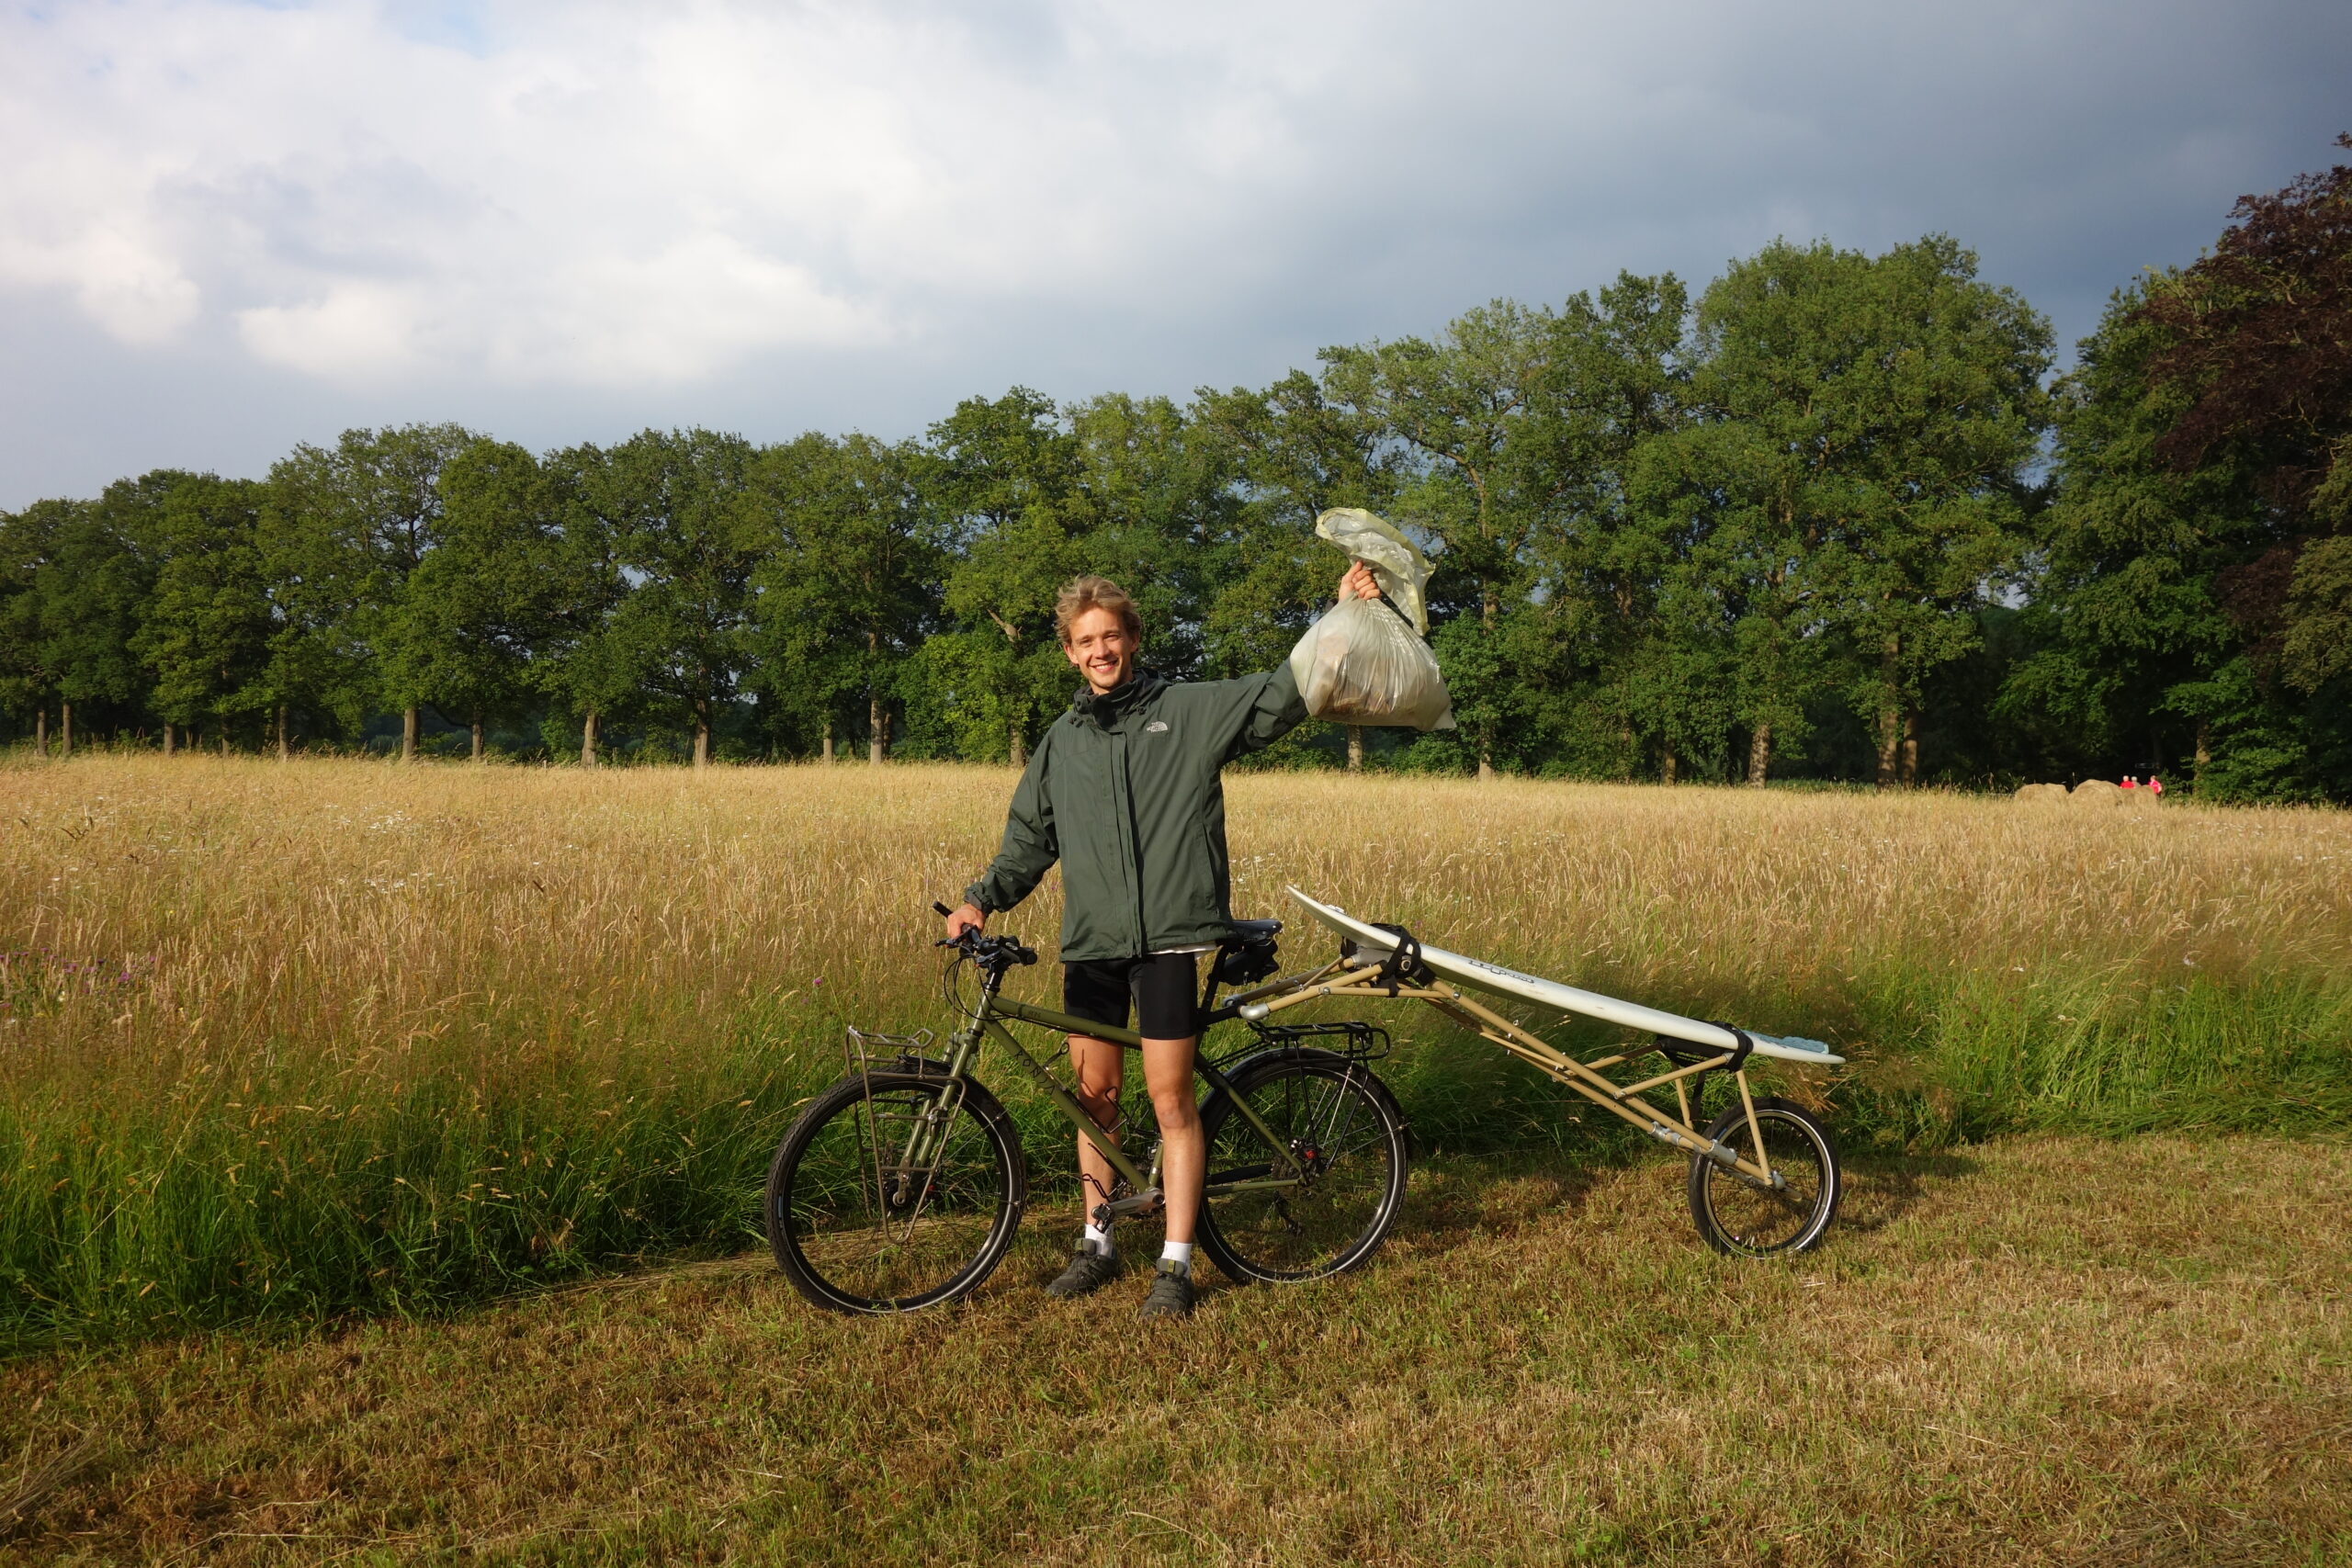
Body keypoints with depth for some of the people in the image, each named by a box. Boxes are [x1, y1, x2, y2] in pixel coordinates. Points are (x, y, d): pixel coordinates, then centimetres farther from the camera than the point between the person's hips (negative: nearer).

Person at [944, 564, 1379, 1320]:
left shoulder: (1192, 711, 3)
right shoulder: (1061, 742, 14)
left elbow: (1280, 693, -1)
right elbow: (1029, 838, 15)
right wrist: (983, 898, 0)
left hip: (1167, 937, -4)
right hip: (1089, 942, 4)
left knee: (1170, 1099, -3)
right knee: (1095, 1093, 12)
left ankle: (1175, 1263, 7)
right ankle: (1097, 1243, 26)